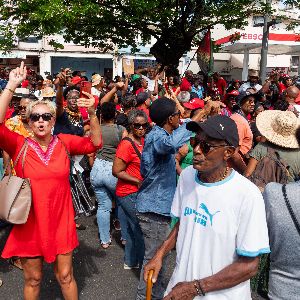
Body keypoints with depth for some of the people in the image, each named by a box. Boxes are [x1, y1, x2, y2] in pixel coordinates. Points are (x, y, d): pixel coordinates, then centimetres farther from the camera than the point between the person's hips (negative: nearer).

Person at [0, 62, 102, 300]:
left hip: (61, 222, 1)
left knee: (65, 275, 17)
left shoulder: (63, 142, -3)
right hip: (30, 224, -1)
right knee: (33, 279, 18)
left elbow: (95, 143, -8)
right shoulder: (20, 145, -9)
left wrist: (92, 113, -23)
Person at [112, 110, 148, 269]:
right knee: (141, 229, 2)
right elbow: (117, 171, -21)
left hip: (137, 192, 9)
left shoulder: (142, 141, 5)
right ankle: (143, 263, 21)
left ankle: (130, 261, 38)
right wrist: (138, 181, -19)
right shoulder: (126, 144, -21)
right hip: (129, 194, -9)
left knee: (134, 227, 21)